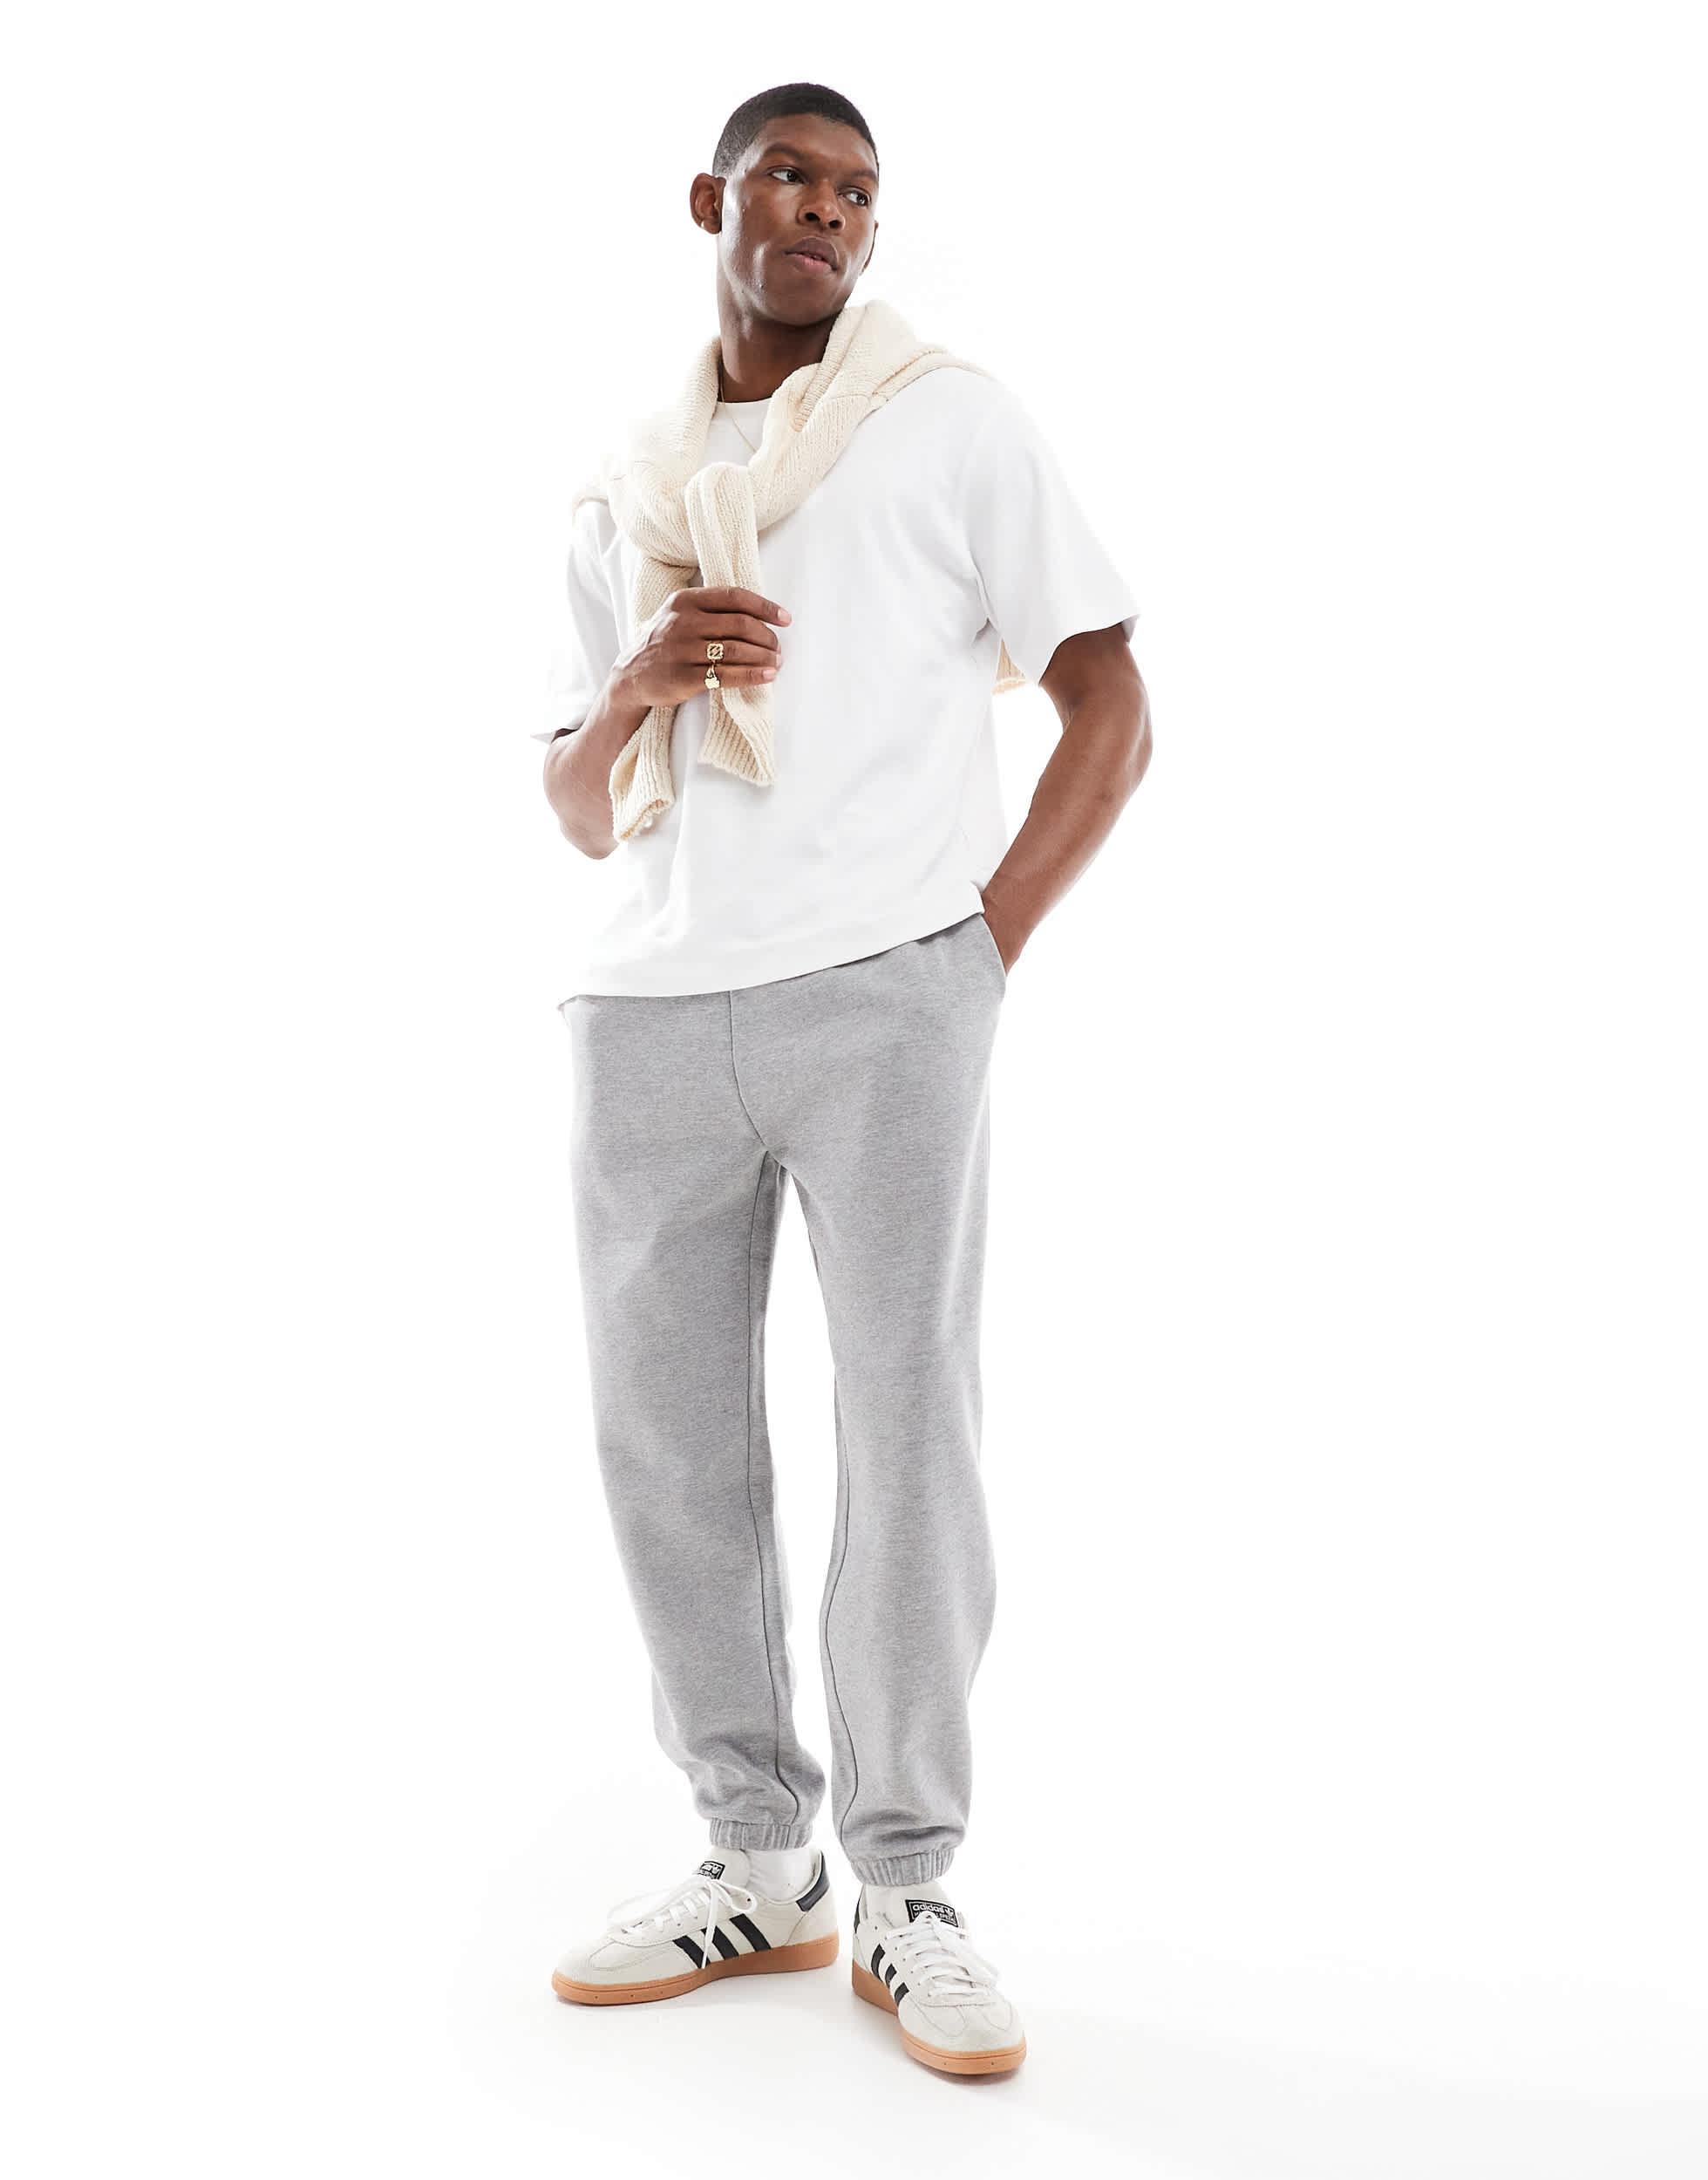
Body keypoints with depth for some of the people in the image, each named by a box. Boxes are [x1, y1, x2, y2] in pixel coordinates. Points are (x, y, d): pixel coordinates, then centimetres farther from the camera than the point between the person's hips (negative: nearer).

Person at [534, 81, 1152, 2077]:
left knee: (910, 1430, -5)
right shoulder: (621, 498, 20)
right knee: (665, 1443, 5)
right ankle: (757, 1864, 18)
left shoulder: (950, 421, 9)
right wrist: (638, 682, -2)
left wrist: (989, 941, -5)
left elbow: (1111, 709, 6)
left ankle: (908, 1897, 7)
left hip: (884, 998, -4)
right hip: (647, 1012, 4)